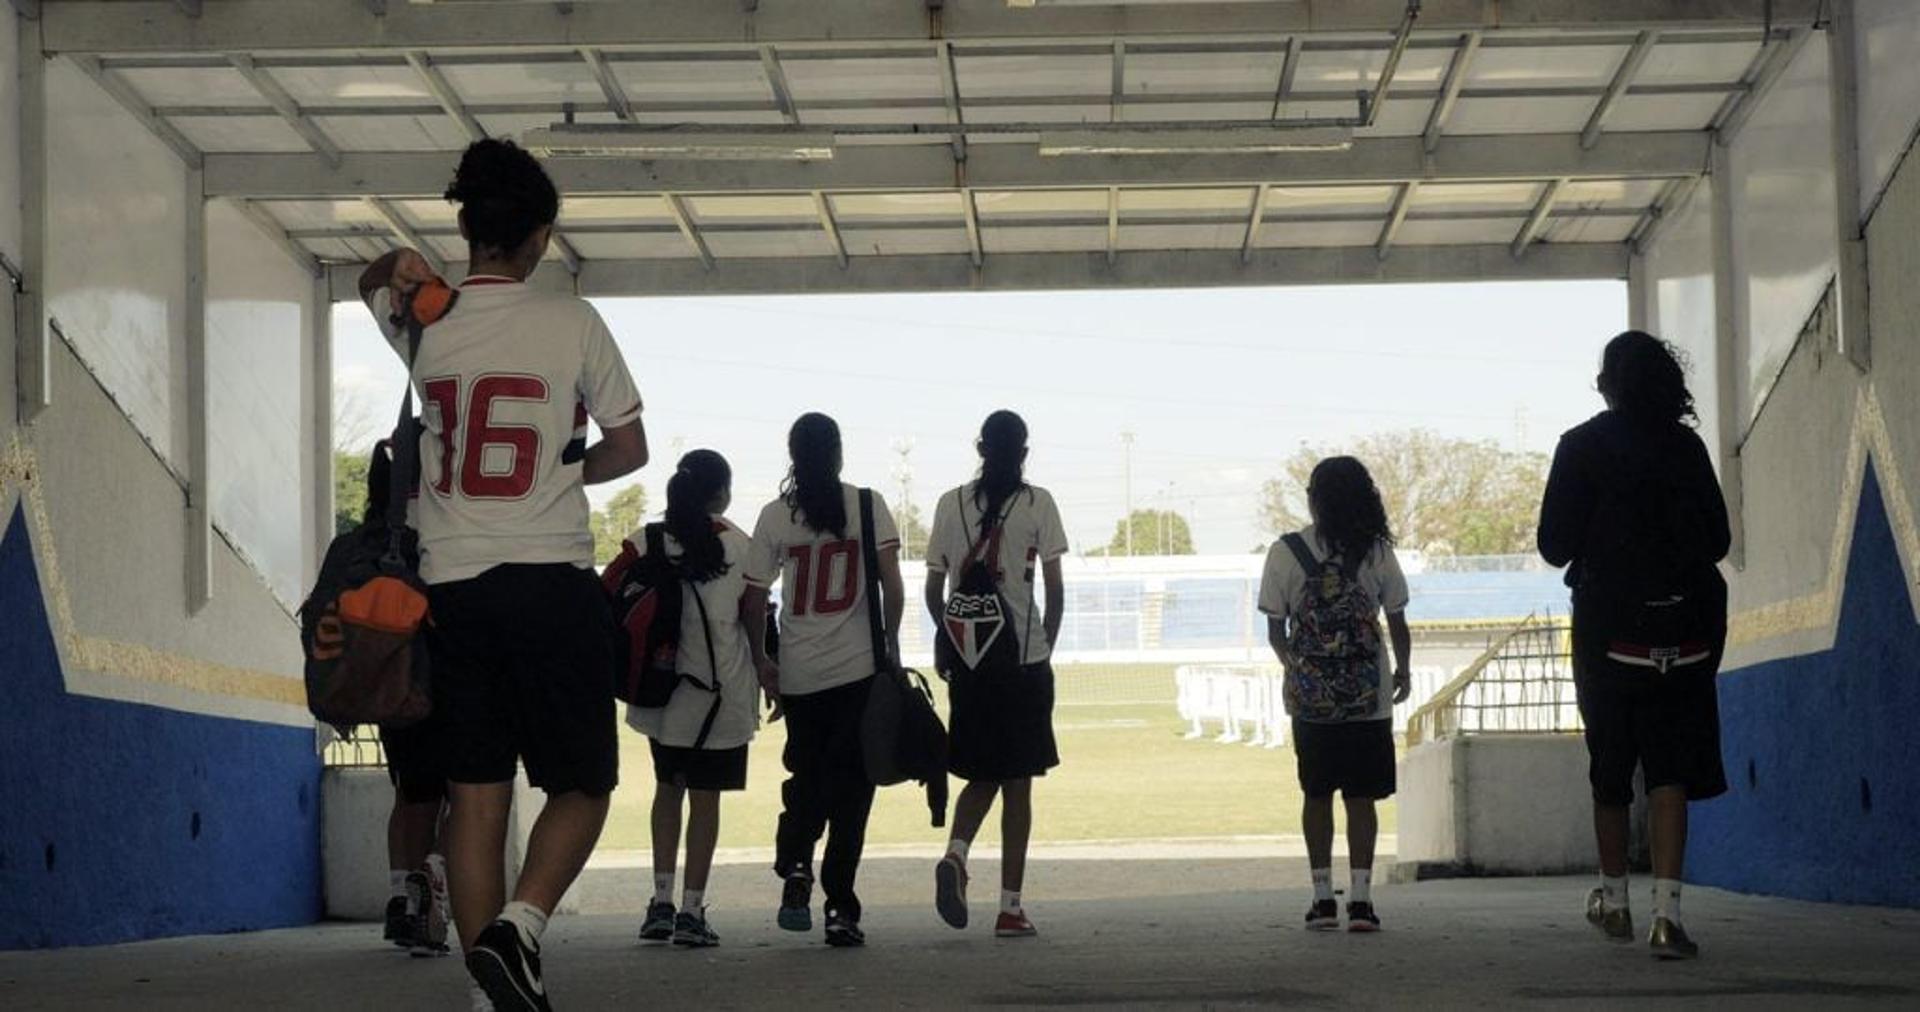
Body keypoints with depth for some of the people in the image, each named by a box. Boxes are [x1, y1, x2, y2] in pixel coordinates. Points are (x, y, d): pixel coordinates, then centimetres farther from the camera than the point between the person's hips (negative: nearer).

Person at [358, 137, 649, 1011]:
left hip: (452, 587, 3)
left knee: (475, 797, 6)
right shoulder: (571, 323, -4)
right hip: (553, 582, -3)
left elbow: (375, 281, 29)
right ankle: (518, 925, -17)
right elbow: (630, 448, 5)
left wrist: (400, 268, 9)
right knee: (582, 784, 6)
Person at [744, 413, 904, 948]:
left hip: (798, 675, 1)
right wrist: (891, 644, 3)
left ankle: (795, 865, -6)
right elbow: (891, 584, -8)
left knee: (805, 777, 18)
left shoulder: (775, 516, 1)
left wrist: (761, 664, 12)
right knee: (850, 784, 4)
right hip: (859, 668, -1)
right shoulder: (867, 505, -2)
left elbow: (754, 599, 1)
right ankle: (841, 909, -1)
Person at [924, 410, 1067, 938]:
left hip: (967, 658, 3)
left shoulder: (951, 503, 5)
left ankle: (956, 853, -13)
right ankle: (1010, 906, 3)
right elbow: (1054, 588, -4)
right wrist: (1047, 646, 8)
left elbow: (933, 589, 6)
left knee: (982, 775, 16)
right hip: (1022, 657, -3)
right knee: (1017, 782, 4)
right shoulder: (1036, 504, -3)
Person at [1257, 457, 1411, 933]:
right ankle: (1360, 899, -1)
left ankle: (1323, 898, 8)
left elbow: (1275, 631, 1)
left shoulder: (1285, 553, -4)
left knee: (1317, 795, 10)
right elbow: (1397, 624, 4)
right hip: (1368, 697, 0)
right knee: (1361, 797, 4)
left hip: (1310, 697, 0)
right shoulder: (1376, 552, -2)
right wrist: (1403, 671, 22)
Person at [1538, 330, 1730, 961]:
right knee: (1670, 768, -2)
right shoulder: (1688, 447, 3)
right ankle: (1666, 912, -16)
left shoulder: (1583, 446, -4)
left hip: (1610, 625, -1)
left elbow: (1555, 544, -6)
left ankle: (1614, 899, 26)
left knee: (1609, 766, 14)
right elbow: (1718, 538, 7)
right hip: (1687, 627, 1)